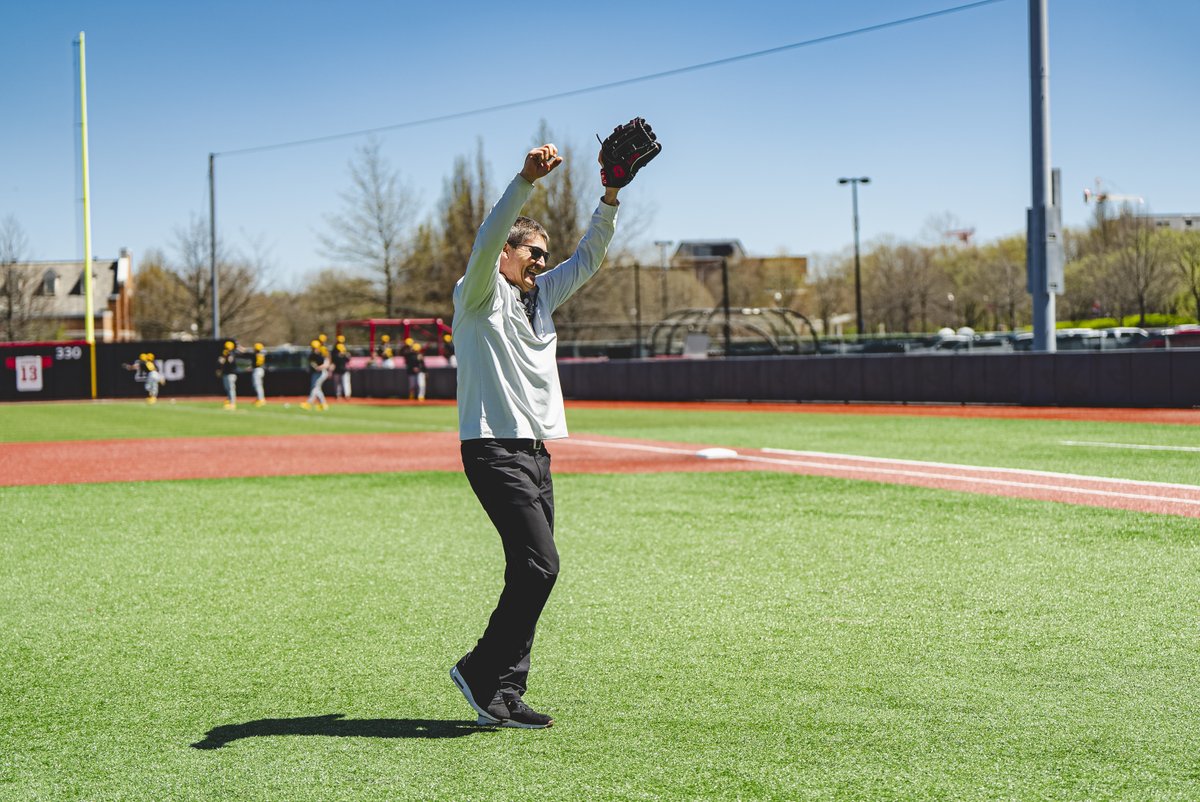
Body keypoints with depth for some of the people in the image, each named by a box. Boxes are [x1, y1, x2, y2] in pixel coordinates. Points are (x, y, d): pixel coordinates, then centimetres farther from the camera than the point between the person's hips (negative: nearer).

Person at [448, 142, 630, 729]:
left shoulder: (540, 296, 20)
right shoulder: (481, 295, -3)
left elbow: (588, 257, 22)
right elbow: (488, 238, -21)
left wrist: (610, 199, 8)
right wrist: (527, 179, -32)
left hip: (535, 451, 9)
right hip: (494, 449, -9)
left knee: (532, 572, 4)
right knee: (539, 564, -16)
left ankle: (502, 698, 7)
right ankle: (481, 670, -5)